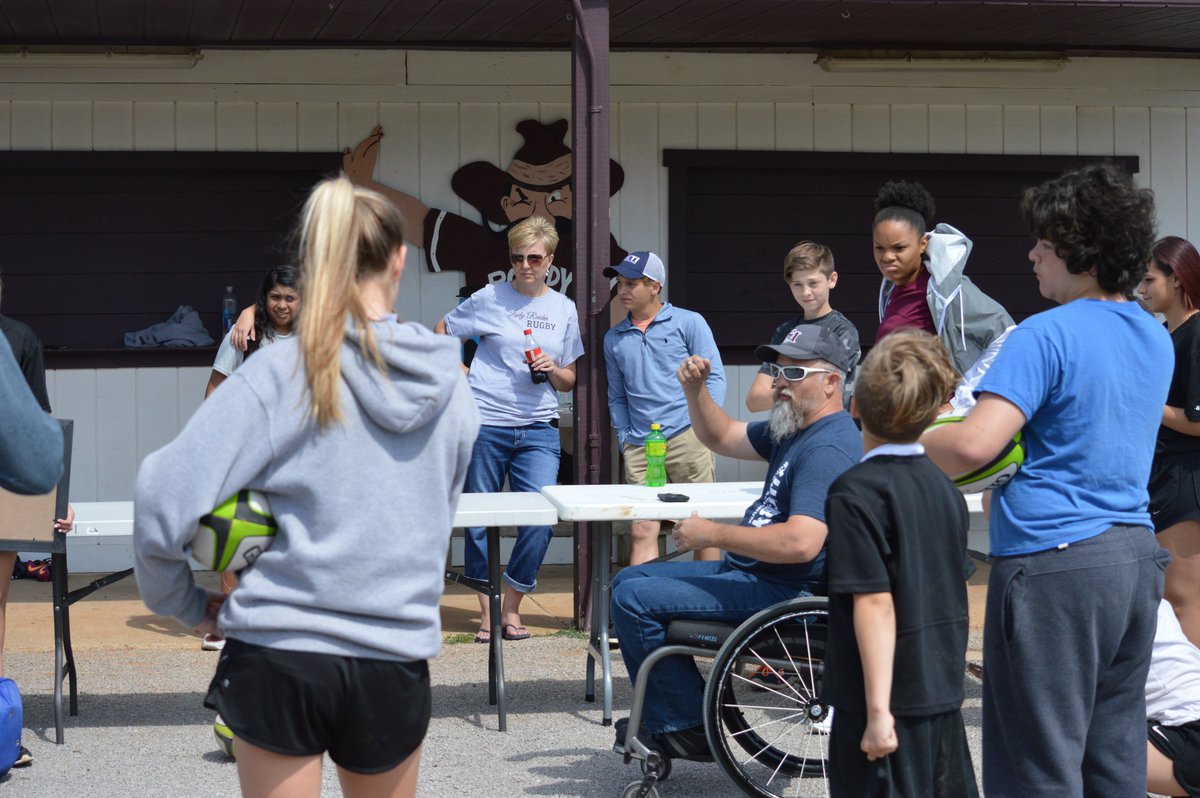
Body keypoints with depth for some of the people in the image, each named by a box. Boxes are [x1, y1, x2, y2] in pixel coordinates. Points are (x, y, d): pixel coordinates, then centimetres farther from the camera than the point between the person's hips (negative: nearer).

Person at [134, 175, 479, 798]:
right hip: (397, 662, 3)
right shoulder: (449, 388, 0)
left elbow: (164, 500, -15)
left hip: (279, 653, -3)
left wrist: (186, 605, 1)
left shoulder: (277, 374, -11)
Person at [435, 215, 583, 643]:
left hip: (539, 427, 2)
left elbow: (569, 381, 16)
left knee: (540, 520, -8)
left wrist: (552, 368, -5)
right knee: (479, 522, 1)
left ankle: (512, 608, 8)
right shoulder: (490, 298, 3)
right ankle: (487, 612, 12)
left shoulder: (564, 309, 11)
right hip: (486, 423, -2)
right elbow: (442, 330, 15)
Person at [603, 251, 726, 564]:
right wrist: (624, 439, 8)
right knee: (642, 530, -3)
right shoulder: (614, 338, 16)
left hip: (688, 438, -3)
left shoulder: (688, 323, 5)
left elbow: (715, 378, 1)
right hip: (639, 446, 3)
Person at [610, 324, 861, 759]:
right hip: (747, 571, 12)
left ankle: (688, 726, -4)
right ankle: (663, 724, 13)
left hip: (782, 591, -12)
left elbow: (801, 543, -33)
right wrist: (694, 390, 5)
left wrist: (712, 534, -23)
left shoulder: (828, 449, -22)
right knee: (628, 579, 16)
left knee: (633, 598, -16)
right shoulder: (792, 429, 13)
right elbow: (721, 436, 26)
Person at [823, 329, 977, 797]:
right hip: (943, 691, 7)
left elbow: (875, 604, -20)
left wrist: (878, 710, -19)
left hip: (889, 699, -7)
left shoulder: (857, 493, -15)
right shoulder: (943, 486, 7)